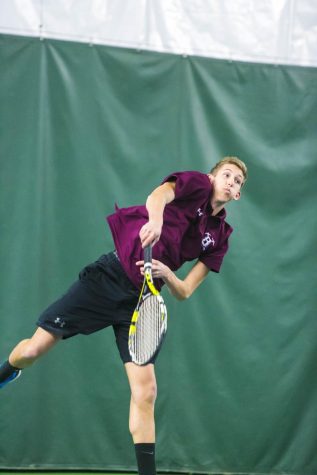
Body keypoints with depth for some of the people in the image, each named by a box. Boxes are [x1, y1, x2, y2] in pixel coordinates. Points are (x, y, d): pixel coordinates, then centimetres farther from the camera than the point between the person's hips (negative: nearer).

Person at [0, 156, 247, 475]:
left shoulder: (220, 237, 11)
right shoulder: (196, 183, 0)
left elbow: (184, 292, 8)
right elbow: (158, 195, -23)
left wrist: (166, 274, -14)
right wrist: (155, 220, -46)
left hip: (142, 301, 4)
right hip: (110, 277, -4)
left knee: (145, 393, -8)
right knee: (34, 349, -4)